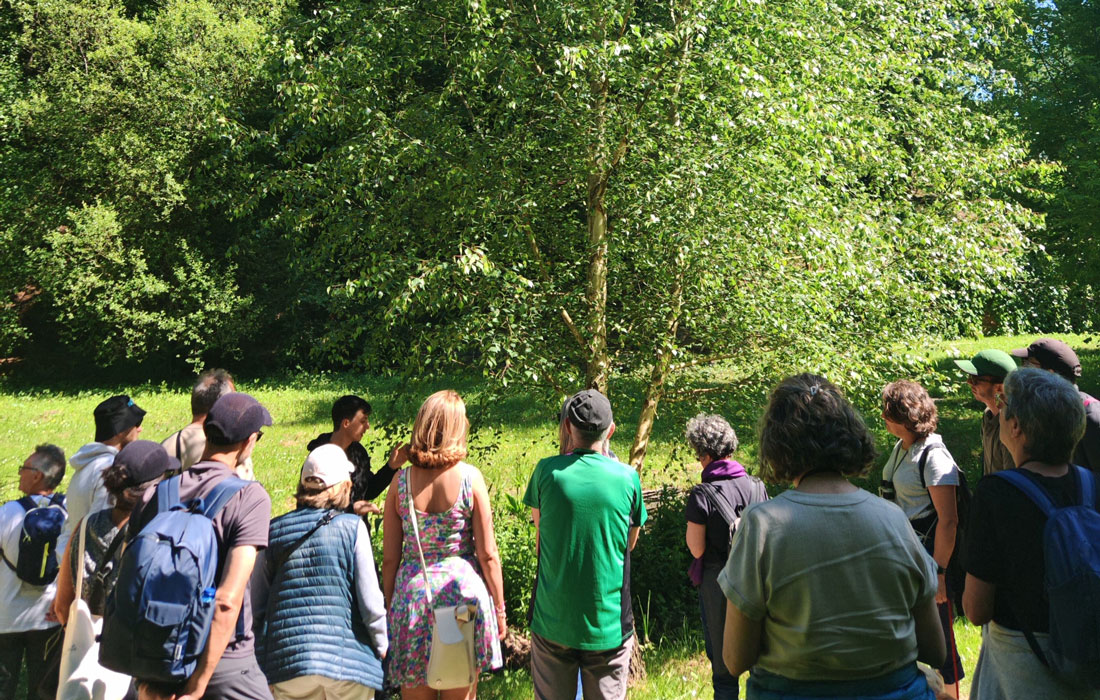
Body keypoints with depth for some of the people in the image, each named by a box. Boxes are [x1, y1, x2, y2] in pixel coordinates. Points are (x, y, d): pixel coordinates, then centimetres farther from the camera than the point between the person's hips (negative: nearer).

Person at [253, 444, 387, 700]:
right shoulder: (352, 528, -8)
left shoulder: (274, 531, 2)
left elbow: (256, 605, 7)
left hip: (286, 660, 3)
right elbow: (370, 602, -8)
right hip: (347, 660, -3)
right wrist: (382, 645, 8)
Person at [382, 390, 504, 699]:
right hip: (463, 592, -1)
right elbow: (488, 554, -8)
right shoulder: (470, 477, -11)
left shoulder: (401, 480, -6)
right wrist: (499, 608, 4)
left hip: (412, 594, 2)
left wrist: (389, 607, 11)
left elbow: (390, 557, -2)